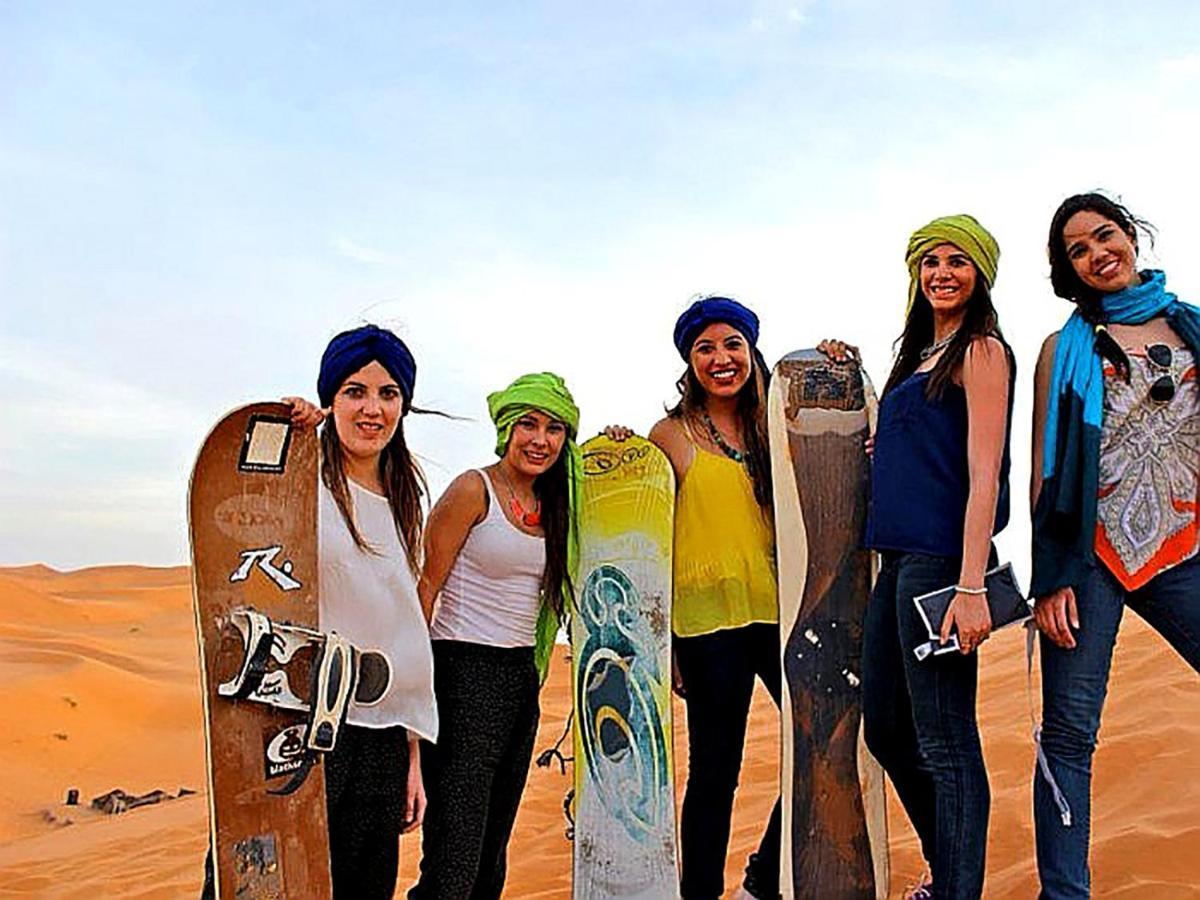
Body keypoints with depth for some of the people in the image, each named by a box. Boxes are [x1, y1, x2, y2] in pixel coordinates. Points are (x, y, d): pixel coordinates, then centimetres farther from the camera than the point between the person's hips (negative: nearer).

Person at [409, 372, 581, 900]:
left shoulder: (550, 505, 11)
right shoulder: (473, 490, -9)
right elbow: (426, 585, -10)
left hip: (522, 677, 8)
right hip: (464, 672, -8)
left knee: (493, 844, 16)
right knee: (454, 857, -9)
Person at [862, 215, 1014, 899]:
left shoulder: (981, 351, -5)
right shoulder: (922, 356, 20)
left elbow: (984, 472, -14)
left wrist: (971, 586, -21)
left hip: (941, 560, -9)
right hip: (898, 561, 9)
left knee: (945, 742, -4)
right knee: (886, 731, 15)